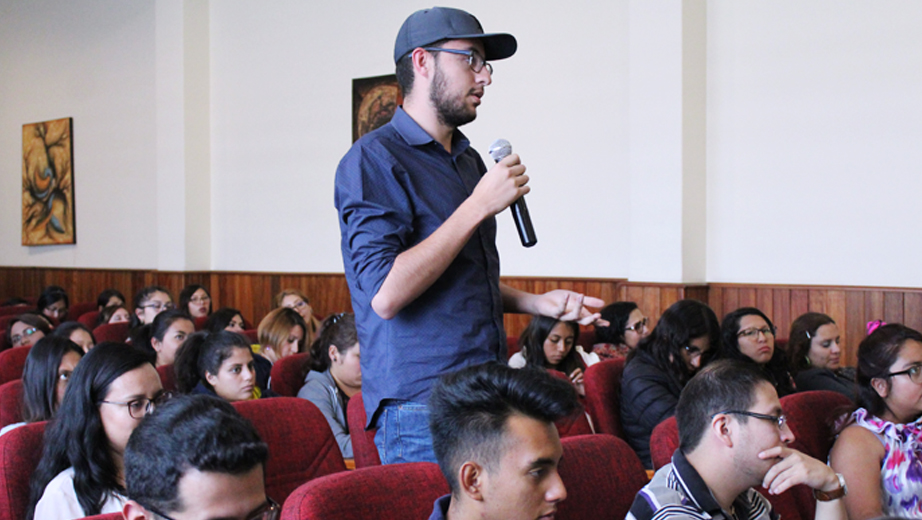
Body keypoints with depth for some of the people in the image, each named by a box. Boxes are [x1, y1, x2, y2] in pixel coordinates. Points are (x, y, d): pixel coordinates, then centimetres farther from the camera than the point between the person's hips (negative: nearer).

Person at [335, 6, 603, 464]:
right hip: (421, 406, -8)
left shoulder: (468, 160, 16)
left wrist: (538, 303, 11)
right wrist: (479, 206, -18)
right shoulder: (374, 160, -10)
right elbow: (385, 295, -22)